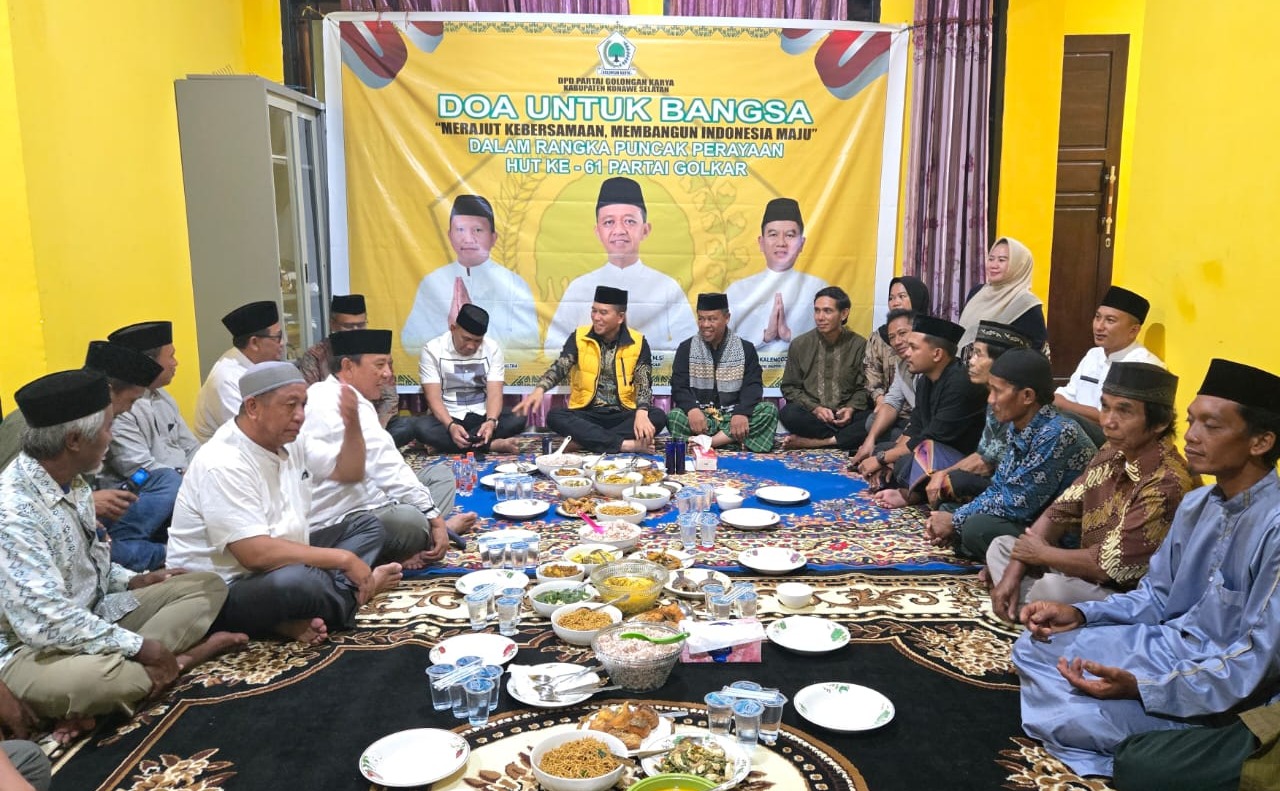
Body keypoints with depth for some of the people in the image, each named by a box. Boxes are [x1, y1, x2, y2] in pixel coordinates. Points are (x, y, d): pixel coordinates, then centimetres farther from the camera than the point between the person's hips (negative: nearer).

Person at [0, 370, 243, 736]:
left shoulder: (71, 481, 2)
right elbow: (47, 623, -29)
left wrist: (132, 581, 6)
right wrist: (141, 646, -23)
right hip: (34, 647, -10)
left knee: (206, 587, 1)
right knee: (96, 678, -42)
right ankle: (185, 655, -15)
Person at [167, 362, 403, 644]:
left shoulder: (288, 442, 3)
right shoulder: (223, 465, -24)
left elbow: (349, 472, 16)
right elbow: (256, 554, -32)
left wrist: (352, 424, -5)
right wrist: (344, 559, -27)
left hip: (281, 562, 10)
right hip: (224, 591, -10)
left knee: (366, 525, 7)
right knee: (296, 580, -40)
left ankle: (299, 617, -15)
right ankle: (358, 591, -6)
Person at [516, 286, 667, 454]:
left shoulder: (638, 342, -1)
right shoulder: (579, 337, 1)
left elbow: (644, 382, -8)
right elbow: (560, 367, -12)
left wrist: (641, 414, -28)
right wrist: (539, 390, -34)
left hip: (623, 414, 0)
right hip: (587, 413, 1)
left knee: (658, 417, -28)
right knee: (555, 417, -29)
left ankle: (587, 439, -30)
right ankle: (625, 444, -37)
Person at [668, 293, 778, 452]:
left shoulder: (746, 349, 8)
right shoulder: (686, 349, 7)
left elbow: (753, 386, -2)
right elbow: (679, 387, -2)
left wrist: (742, 412, -24)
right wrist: (692, 409, -26)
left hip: (733, 415, 1)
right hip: (700, 416, -1)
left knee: (769, 410, -26)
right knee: (674, 417, -31)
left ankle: (706, 442, -32)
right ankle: (733, 442, -35)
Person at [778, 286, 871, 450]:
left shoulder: (859, 345, 2)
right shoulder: (799, 344, 3)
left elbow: (864, 388, 8)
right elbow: (789, 387, 5)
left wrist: (851, 409, -13)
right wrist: (814, 408, -12)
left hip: (845, 416, 0)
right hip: (811, 414, 0)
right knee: (788, 414, -33)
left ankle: (813, 442, -27)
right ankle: (847, 439, -19)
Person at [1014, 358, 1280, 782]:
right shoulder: (1196, 505, 4)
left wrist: (1142, 687, -31)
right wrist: (1079, 615, -4)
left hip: (1224, 687, -9)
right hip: (1170, 643, 9)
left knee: (1068, 718, -24)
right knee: (1033, 649, 4)